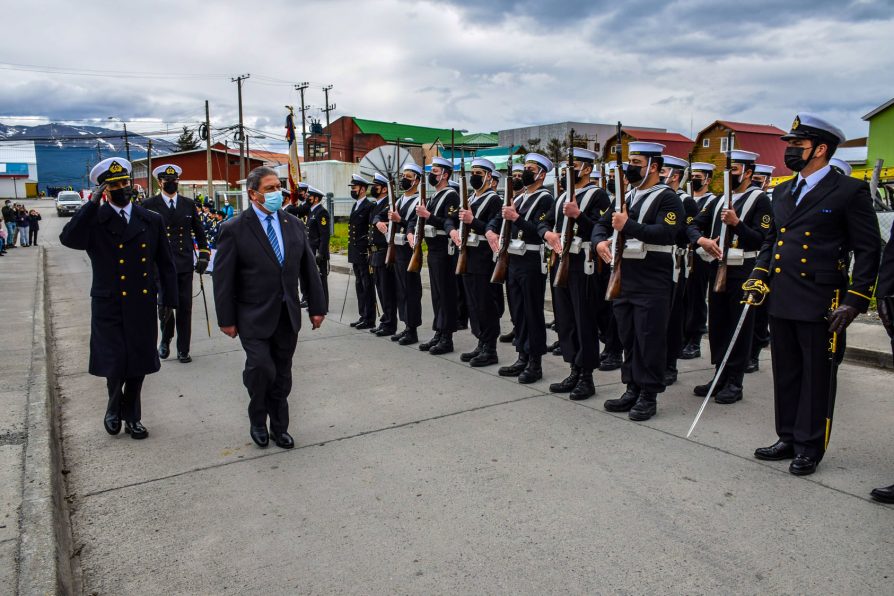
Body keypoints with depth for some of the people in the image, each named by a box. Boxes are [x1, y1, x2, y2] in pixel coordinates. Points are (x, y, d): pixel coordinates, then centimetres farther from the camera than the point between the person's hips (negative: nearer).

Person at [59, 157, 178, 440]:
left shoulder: (152, 221, 5)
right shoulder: (95, 221, -2)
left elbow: (165, 263, 8)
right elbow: (68, 238, -23)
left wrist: (169, 300, 4)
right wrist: (93, 203, -22)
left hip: (143, 306, 2)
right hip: (109, 307, -2)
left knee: (139, 364, 10)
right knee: (115, 366, -1)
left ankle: (132, 416, 29)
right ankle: (114, 408, 30)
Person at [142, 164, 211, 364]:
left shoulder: (188, 203, 9)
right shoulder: (150, 205, 0)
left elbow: (199, 231, 16)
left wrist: (204, 254, 7)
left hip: (185, 265, 2)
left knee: (185, 308, 4)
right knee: (165, 305, -3)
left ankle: (183, 349, 16)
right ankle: (166, 339, 26)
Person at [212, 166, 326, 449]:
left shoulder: (294, 224, 5)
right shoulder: (234, 229, -9)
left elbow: (309, 268, 8)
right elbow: (223, 278, -8)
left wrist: (317, 307, 6)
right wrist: (226, 319, -8)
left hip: (288, 315, 4)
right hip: (254, 316, -4)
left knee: (282, 374, 11)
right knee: (262, 367, -15)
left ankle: (279, 426, 28)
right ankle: (257, 420, 13)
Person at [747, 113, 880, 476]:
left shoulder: (849, 192, -6)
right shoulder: (782, 192, 14)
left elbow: (869, 250, -6)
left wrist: (854, 301, -13)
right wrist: (759, 279, 6)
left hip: (820, 305, -6)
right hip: (781, 302, 6)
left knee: (816, 378, 5)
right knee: (786, 375, 13)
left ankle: (810, 447, 18)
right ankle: (788, 438, 26)